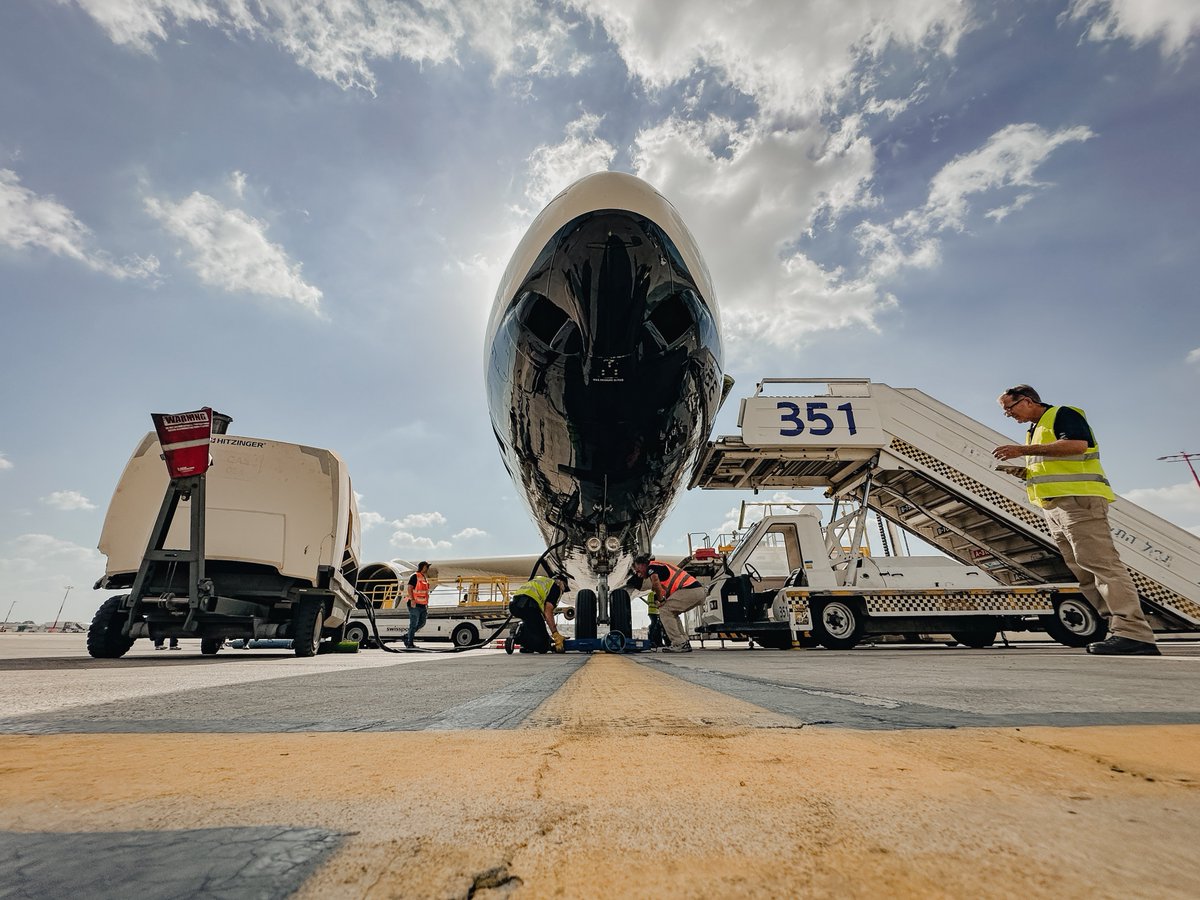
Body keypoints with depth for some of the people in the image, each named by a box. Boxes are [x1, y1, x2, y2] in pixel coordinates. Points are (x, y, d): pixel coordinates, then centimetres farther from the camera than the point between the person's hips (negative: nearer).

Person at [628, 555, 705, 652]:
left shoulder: (651, 566, -1)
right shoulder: (660, 566, 28)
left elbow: (655, 580, -22)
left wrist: (661, 600, -12)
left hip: (690, 590, -10)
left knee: (664, 610, -4)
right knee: (671, 613, 20)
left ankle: (679, 644, -8)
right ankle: (685, 643, 15)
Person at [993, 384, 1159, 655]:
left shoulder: (1063, 414, 0)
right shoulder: (1035, 430, 27)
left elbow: (1077, 445, -18)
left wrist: (1024, 450, -18)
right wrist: (1024, 472, 13)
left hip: (1078, 500, -9)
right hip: (1054, 508, 10)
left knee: (1099, 563, -16)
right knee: (1084, 574, 4)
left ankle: (1133, 633, -18)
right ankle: (1124, 632, 5)